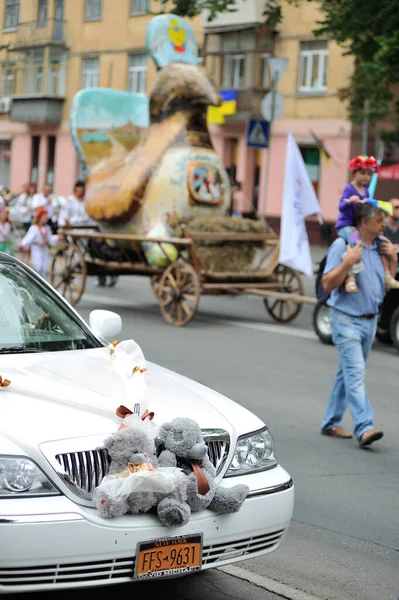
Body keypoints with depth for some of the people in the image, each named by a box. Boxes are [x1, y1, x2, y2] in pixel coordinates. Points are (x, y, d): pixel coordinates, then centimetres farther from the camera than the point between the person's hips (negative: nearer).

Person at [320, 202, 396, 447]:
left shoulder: (380, 247, 10)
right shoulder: (343, 245, -10)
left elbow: (387, 285, 16)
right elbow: (328, 284, -14)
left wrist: (392, 259, 3)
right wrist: (348, 262, -24)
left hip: (370, 321, 7)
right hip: (347, 319, -7)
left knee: (348, 373, 13)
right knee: (356, 373, -15)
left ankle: (331, 423, 22)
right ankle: (364, 427, -21)